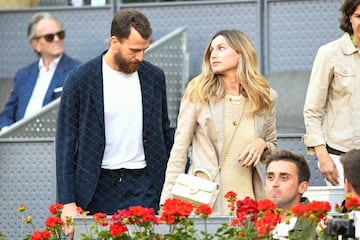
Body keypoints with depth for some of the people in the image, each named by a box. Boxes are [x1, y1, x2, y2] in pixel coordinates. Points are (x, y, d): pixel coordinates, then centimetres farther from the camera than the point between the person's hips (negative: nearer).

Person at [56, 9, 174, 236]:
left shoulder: (154, 77, 7)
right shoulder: (80, 80, -4)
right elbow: (66, 143, -2)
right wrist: (68, 202, -8)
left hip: (143, 187, 2)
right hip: (98, 188, -2)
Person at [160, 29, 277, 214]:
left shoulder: (266, 97, 9)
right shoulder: (198, 92, 2)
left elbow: (272, 146, 22)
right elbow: (179, 150, 1)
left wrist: (262, 144, -3)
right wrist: (168, 199, -6)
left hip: (246, 196, 2)